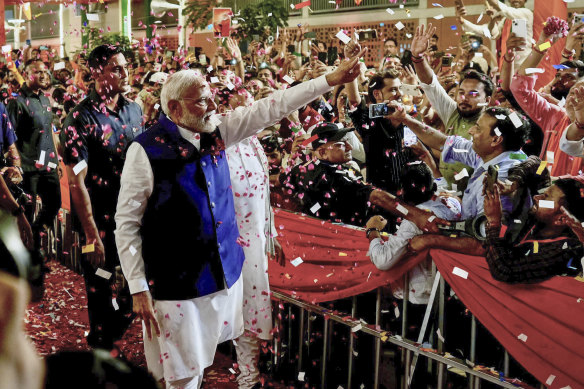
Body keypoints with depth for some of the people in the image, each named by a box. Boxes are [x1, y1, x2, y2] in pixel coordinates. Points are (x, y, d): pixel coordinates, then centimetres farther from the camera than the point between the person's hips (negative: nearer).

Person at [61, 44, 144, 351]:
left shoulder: (134, 110, 5)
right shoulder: (81, 118, -14)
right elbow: (76, 181, -16)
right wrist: (92, 237, -18)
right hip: (103, 226, -5)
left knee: (133, 301, 15)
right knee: (104, 302, 8)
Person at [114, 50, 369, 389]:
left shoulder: (216, 133, 1)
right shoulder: (147, 150, -15)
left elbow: (270, 108, 3)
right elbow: (127, 223, -12)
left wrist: (330, 80, 0)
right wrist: (138, 289, -14)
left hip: (224, 272, 6)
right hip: (176, 284, -6)